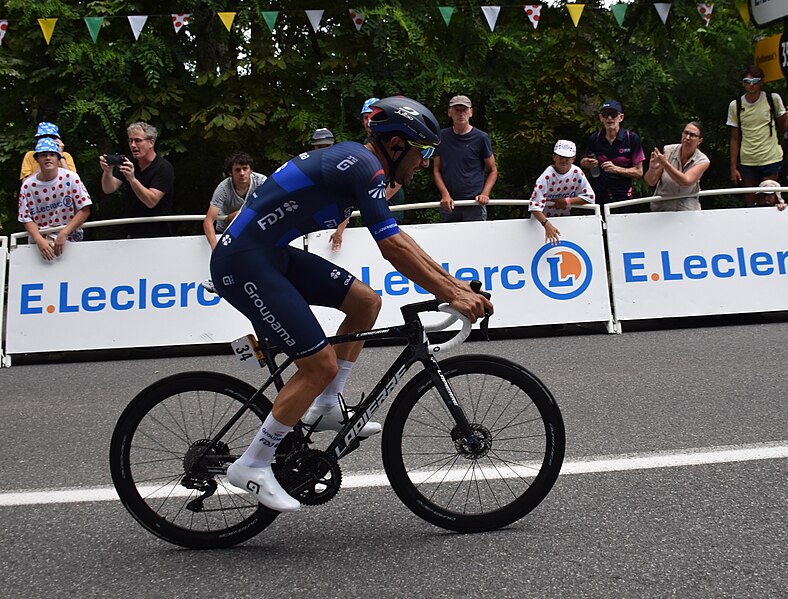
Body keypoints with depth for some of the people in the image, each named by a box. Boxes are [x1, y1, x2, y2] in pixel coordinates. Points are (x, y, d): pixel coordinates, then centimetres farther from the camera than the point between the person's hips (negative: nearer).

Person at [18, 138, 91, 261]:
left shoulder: (70, 178, -4)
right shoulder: (28, 185, 0)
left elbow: (85, 210, -6)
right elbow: (27, 219, 2)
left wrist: (63, 234, -14)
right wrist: (39, 240, -17)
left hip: (70, 239, -1)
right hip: (40, 239, 1)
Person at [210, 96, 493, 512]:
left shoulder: (356, 162, 15)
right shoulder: (364, 165, -15)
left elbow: (398, 238, 19)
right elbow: (393, 248, -21)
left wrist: (453, 282, 16)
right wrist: (451, 296, -15)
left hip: (270, 255, 10)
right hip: (243, 264, -10)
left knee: (366, 301, 9)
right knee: (321, 365, -9)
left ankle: (326, 407, 16)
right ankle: (252, 465, 2)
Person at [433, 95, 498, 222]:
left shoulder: (481, 137, 0)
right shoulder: (442, 136, 8)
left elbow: (493, 170, 5)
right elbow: (436, 170, 8)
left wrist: (484, 194, -11)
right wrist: (445, 195, -7)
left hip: (475, 205, -2)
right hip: (449, 204, 2)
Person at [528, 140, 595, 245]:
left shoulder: (576, 173, -12)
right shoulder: (547, 176, -24)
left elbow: (589, 197, -5)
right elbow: (535, 206, -32)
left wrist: (567, 201, -18)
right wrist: (547, 224, -46)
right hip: (542, 219, -3)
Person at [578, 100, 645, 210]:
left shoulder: (632, 138, -6)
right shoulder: (595, 138, 1)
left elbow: (639, 172, -4)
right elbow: (584, 162, 17)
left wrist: (616, 169, -18)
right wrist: (585, 163, -6)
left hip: (622, 196, -2)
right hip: (598, 196, 2)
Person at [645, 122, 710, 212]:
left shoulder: (702, 161, -6)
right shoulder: (668, 151, -4)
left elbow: (686, 181, -24)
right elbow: (651, 182, -3)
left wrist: (665, 164, -33)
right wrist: (652, 168, -25)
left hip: (687, 209, 0)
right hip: (660, 208, 0)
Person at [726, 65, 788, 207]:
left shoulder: (773, 99, 2)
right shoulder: (735, 106, 4)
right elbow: (735, 139, 7)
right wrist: (733, 167, 3)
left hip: (771, 159, -1)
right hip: (747, 162, 1)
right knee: (750, 204, 6)